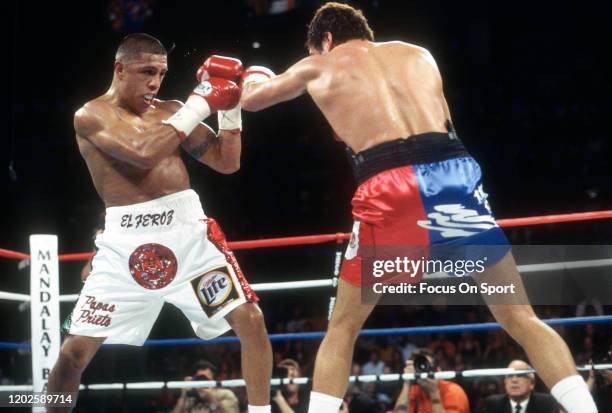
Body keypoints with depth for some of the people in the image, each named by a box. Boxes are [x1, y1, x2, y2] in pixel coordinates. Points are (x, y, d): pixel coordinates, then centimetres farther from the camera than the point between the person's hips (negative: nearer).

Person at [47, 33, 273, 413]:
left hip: (187, 229, 4)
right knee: (76, 349, -5)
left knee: (250, 319, -7)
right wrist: (200, 102, -16)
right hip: (127, 240, -3)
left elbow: (227, 163, 14)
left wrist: (229, 107, 1)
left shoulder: (170, 112, 12)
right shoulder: (91, 116, -2)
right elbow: (144, 152, -20)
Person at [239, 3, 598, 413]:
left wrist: (257, 78, 63)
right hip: (456, 169, 2)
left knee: (342, 328, 16)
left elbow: (250, 99, 40)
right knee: (520, 318, 9)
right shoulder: (418, 54, 29)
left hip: (389, 185, -2)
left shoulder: (318, 67, 24)